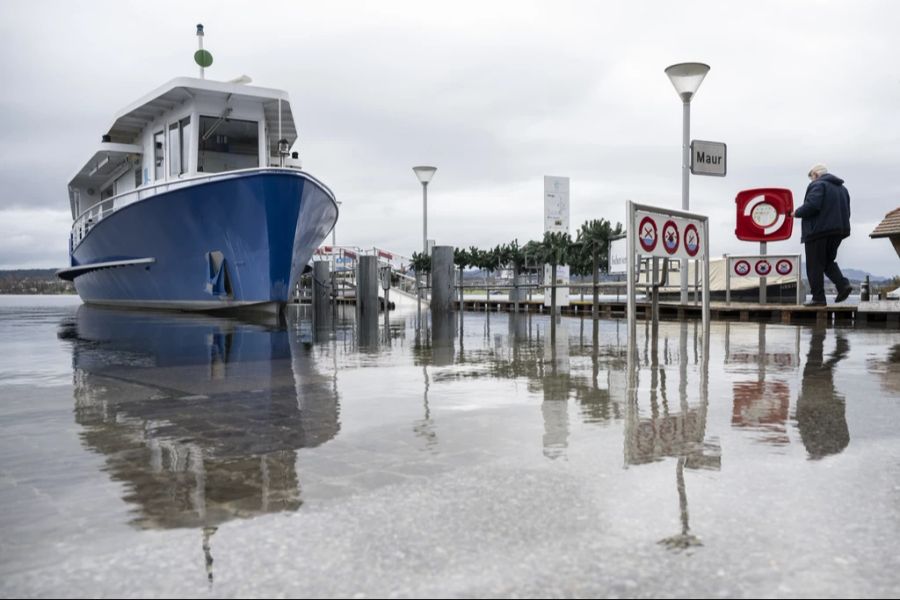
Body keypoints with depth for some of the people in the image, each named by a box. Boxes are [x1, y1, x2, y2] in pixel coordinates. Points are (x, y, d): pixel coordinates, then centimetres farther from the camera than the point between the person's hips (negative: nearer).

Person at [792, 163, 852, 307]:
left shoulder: (817, 185, -7)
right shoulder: (842, 188, 20)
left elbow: (811, 205, -22)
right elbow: (846, 212, 18)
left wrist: (797, 213, -6)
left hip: (819, 230, -8)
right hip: (839, 230, 8)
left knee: (815, 266, -2)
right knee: (828, 261, 21)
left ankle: (818, 298, -3)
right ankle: (843, 284, -1)